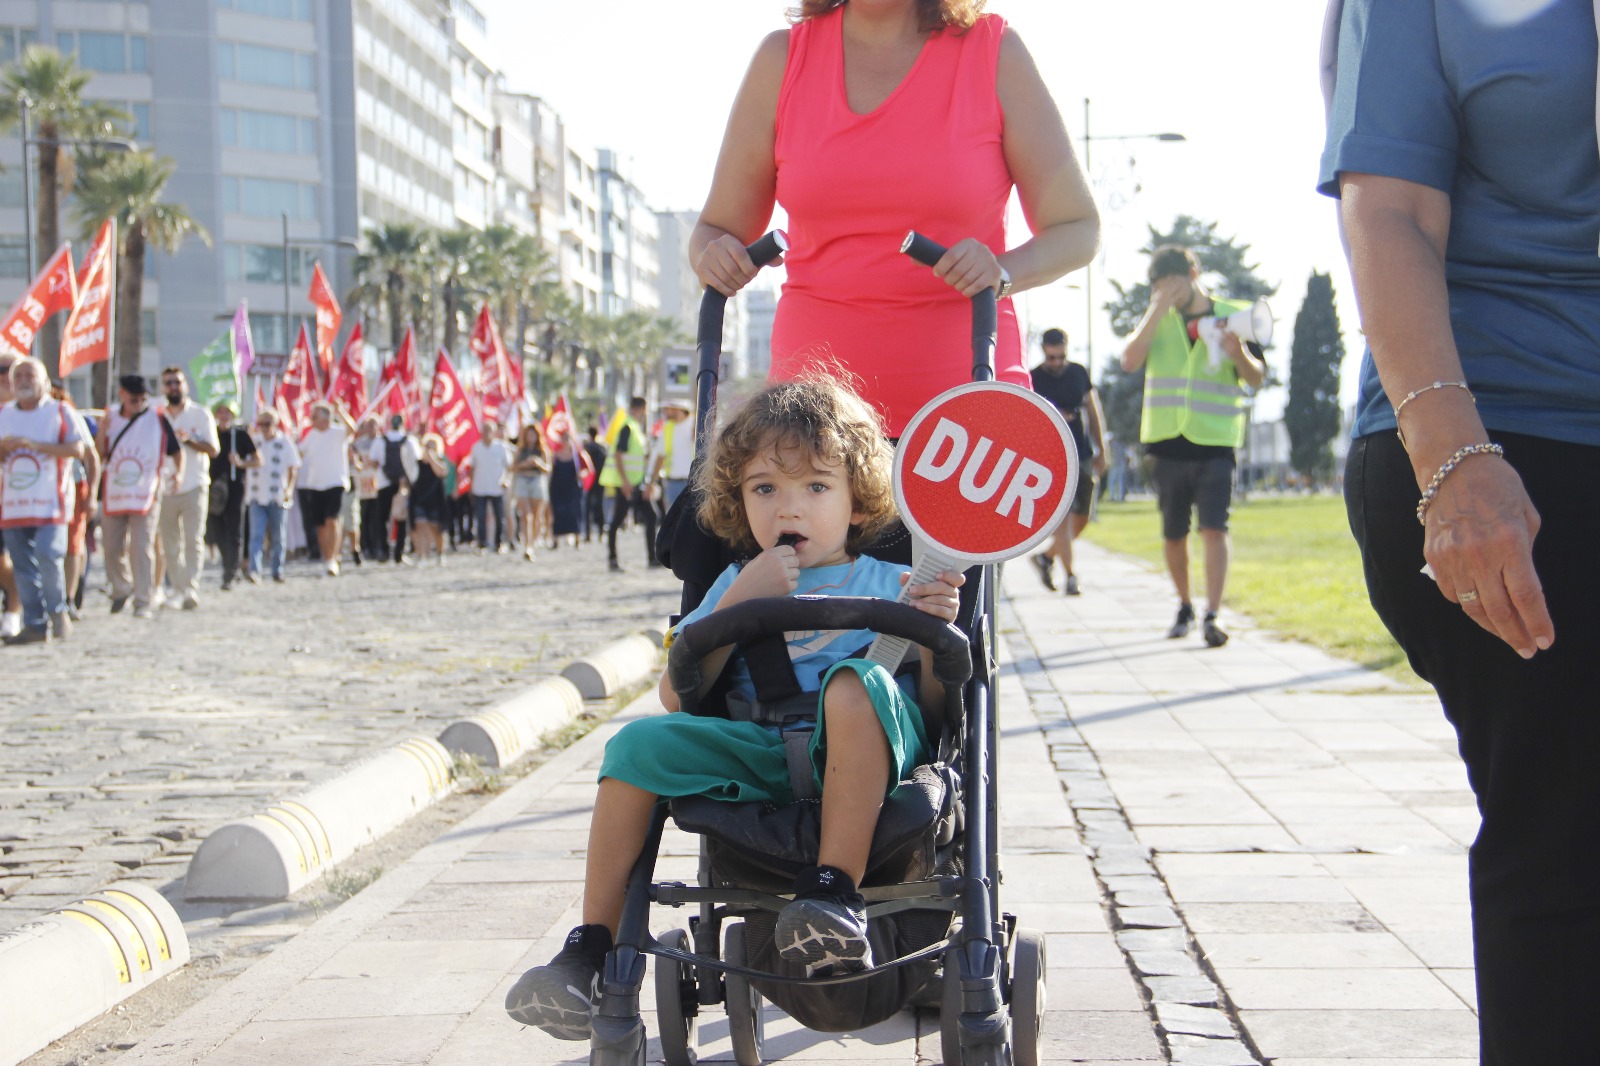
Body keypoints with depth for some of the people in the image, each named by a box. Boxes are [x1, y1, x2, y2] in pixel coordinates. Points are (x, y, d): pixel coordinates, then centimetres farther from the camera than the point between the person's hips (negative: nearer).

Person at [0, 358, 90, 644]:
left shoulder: (60, 413, 4)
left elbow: (77, 449, -8)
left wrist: (35, 445, -15)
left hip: (50, 500, -4)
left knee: (48, 556, -17)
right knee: (23, 566, 2)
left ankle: (58, 611, 3)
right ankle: (35, 625, 8)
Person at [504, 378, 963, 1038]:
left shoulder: (887, 586, 12)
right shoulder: (739, 585, 19)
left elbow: (933, 706, 5)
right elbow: (677, 697, 6)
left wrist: (935, 632, -14)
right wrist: (739, 604, -4)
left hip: (861, 760, -3)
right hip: (758, 756, 3)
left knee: (856, 681, -34)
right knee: (641, 743, -18)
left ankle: (834, 890, -38)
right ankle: (593, 947, -14)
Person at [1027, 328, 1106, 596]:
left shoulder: (1079, 373, 10)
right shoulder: (1033, 379, -2)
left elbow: (1093, 413, 16)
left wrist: (1101, 451, 12)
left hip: (1082, 455, 5)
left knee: (1082, 517, 7)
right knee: (1063, 516, -13)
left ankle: (1047, 556, 26)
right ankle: (1070, 575, -9)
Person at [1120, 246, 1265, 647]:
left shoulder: (1234, 316, 4)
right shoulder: (1157, 320, 10)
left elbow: (1256, 379, 2)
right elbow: (1130, 359, -7)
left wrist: (1239, 355, -20)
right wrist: (1158, 307, -12)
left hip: (1215, 443, -3)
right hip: (1167, 444, 3)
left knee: (1214, 529, -14)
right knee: (1173, 534, 9)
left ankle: (1212, 617, -17)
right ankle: (1184, 607, 27)